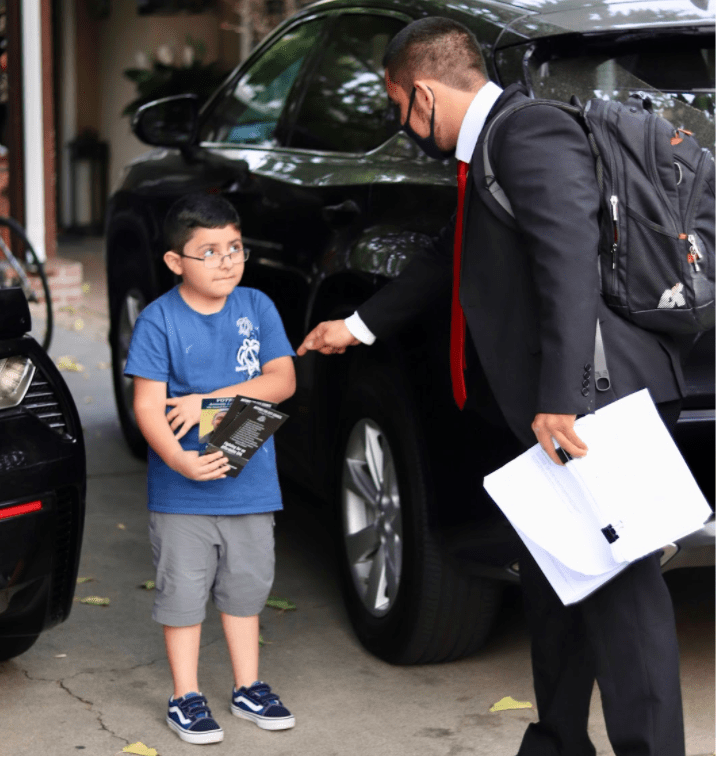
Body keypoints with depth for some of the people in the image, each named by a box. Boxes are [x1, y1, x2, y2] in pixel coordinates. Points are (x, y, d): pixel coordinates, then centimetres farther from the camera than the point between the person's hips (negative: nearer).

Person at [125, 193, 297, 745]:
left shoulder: (257, 307, -1)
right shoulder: (159, 321, -10)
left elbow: (283, 380, -8)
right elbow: (147, 406, -15)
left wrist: (211, 399, -19)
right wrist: (179, 460, -30)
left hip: (251, 481, 3)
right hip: (182, 491, -3)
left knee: (246, 587, 16)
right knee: (183, 591, 6)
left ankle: (248, 688, 31)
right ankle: (186, 698, 19)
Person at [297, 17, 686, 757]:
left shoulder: (530, 135, -13)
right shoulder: (488, 148, 20)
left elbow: (571, 260, -25)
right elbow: (445, 261, 35)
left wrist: (560, 399, -31)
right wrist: (357, 326, 46)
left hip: (593, 404, -11)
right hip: (551, 414, 11)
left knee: (620, 591, -9)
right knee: (551, 582, 16)